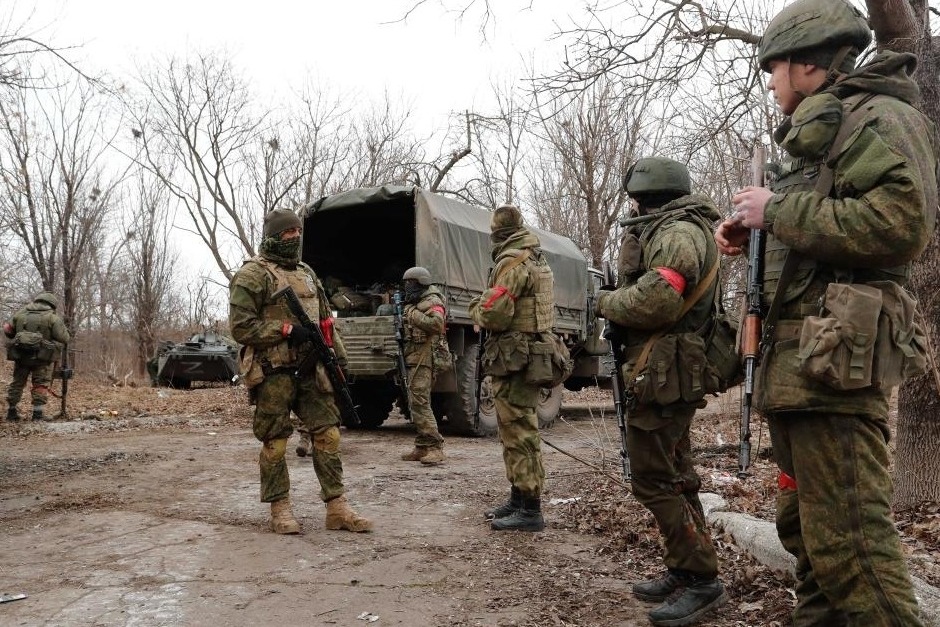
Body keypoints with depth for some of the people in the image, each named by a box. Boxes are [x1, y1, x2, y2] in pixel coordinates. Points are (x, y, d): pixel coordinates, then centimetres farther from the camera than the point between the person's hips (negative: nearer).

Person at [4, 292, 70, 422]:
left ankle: (11, 411, 22)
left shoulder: (20, 313, 7)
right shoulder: (53, 318, -7)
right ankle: (38, 413, -1)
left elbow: (7, 330, 13)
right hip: (41, 357, -4)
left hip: (20, 356, 4)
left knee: (17, 383, 16)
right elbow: (64, 339, -8)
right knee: (41, 384, 3)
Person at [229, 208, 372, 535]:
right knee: (275, 443, 3)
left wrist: (338, 357, 14)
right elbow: (240, 327, -12)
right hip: (273, 373, -6)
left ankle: (337, 507, 8)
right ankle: (280, 509, 16)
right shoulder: (253, 274, -5)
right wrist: (287, 330, -17)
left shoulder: (306, 273, 18)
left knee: (327, 434, 2)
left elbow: (326, 321, 21)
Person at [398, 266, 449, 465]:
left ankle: (435, 447, -16)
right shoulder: (412, 304, 22)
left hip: (425, 359, -10)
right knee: (415, 403, 10)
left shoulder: (432, 302, -7)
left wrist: (413, 316, -19)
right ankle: (422, 448, 15)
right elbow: (407, 328, 32)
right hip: (414, 359, 10)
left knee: (420, 402, -16)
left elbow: (437, 323, -25)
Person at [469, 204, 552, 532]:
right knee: (516, 431, 16)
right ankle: (518, 499, 25)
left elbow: (494, 314, -21)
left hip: (514, 359, -10)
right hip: (532, 354, 10)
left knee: (519, 432, -6)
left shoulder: (512, 262, -15)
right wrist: (487, 306, 15)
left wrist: (476, 307, -1)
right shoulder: (537, 260, 16)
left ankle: (529, 509, -1)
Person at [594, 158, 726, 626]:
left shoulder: (677, 232, -13)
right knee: (673, 475, 15)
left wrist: (606, 302, -9)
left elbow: (654, 301, -26)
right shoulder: (679, 231, 20)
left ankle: (701, 580, 1)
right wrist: (620, 303, 5)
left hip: (661, 374, -11)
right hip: (670, 373, 11)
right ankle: (683, 571, 25)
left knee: (654, 479, -6)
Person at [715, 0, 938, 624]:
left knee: (848, 537, -10)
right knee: (805, 525, 16)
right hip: (794, 358, 10)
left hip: (833, 356, -10)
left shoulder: (881, 118, -5)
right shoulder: (817, 133, 25)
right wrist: (755, 236, 12)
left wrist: (777, 210, -13)